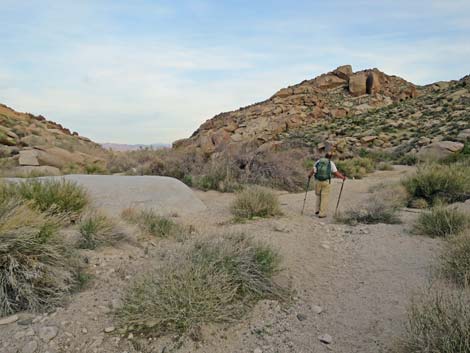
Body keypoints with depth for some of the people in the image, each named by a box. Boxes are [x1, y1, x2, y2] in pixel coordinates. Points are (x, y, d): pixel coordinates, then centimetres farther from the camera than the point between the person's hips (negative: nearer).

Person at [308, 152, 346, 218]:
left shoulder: (318, 162, 2)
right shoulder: (331, 163, -4)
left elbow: (312, 171, -4)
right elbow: (336, 173, -6)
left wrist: (309, 175, 18)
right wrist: (343, 177, 12)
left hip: (318, 181, 2)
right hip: (326, 182, -2)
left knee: (318, 195, 23)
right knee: (324, 198, 6)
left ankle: (317, 210, 18)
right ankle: (322, 214, 6)